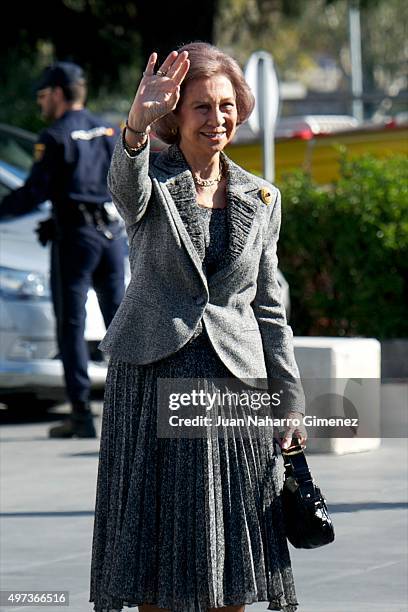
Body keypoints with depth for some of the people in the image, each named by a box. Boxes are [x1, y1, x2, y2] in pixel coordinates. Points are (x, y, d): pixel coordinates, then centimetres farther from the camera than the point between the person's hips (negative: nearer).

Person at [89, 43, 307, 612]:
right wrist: (136, 126, -49)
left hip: (235, 378, 3)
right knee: (154, 540, -1)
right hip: (153, 376, -2)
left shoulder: (260, 198, 9)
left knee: (231, 555, 3)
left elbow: (268, 307, 13)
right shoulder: (152, 180, -1)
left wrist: (291, 398, 8)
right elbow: (127, 186, -27)